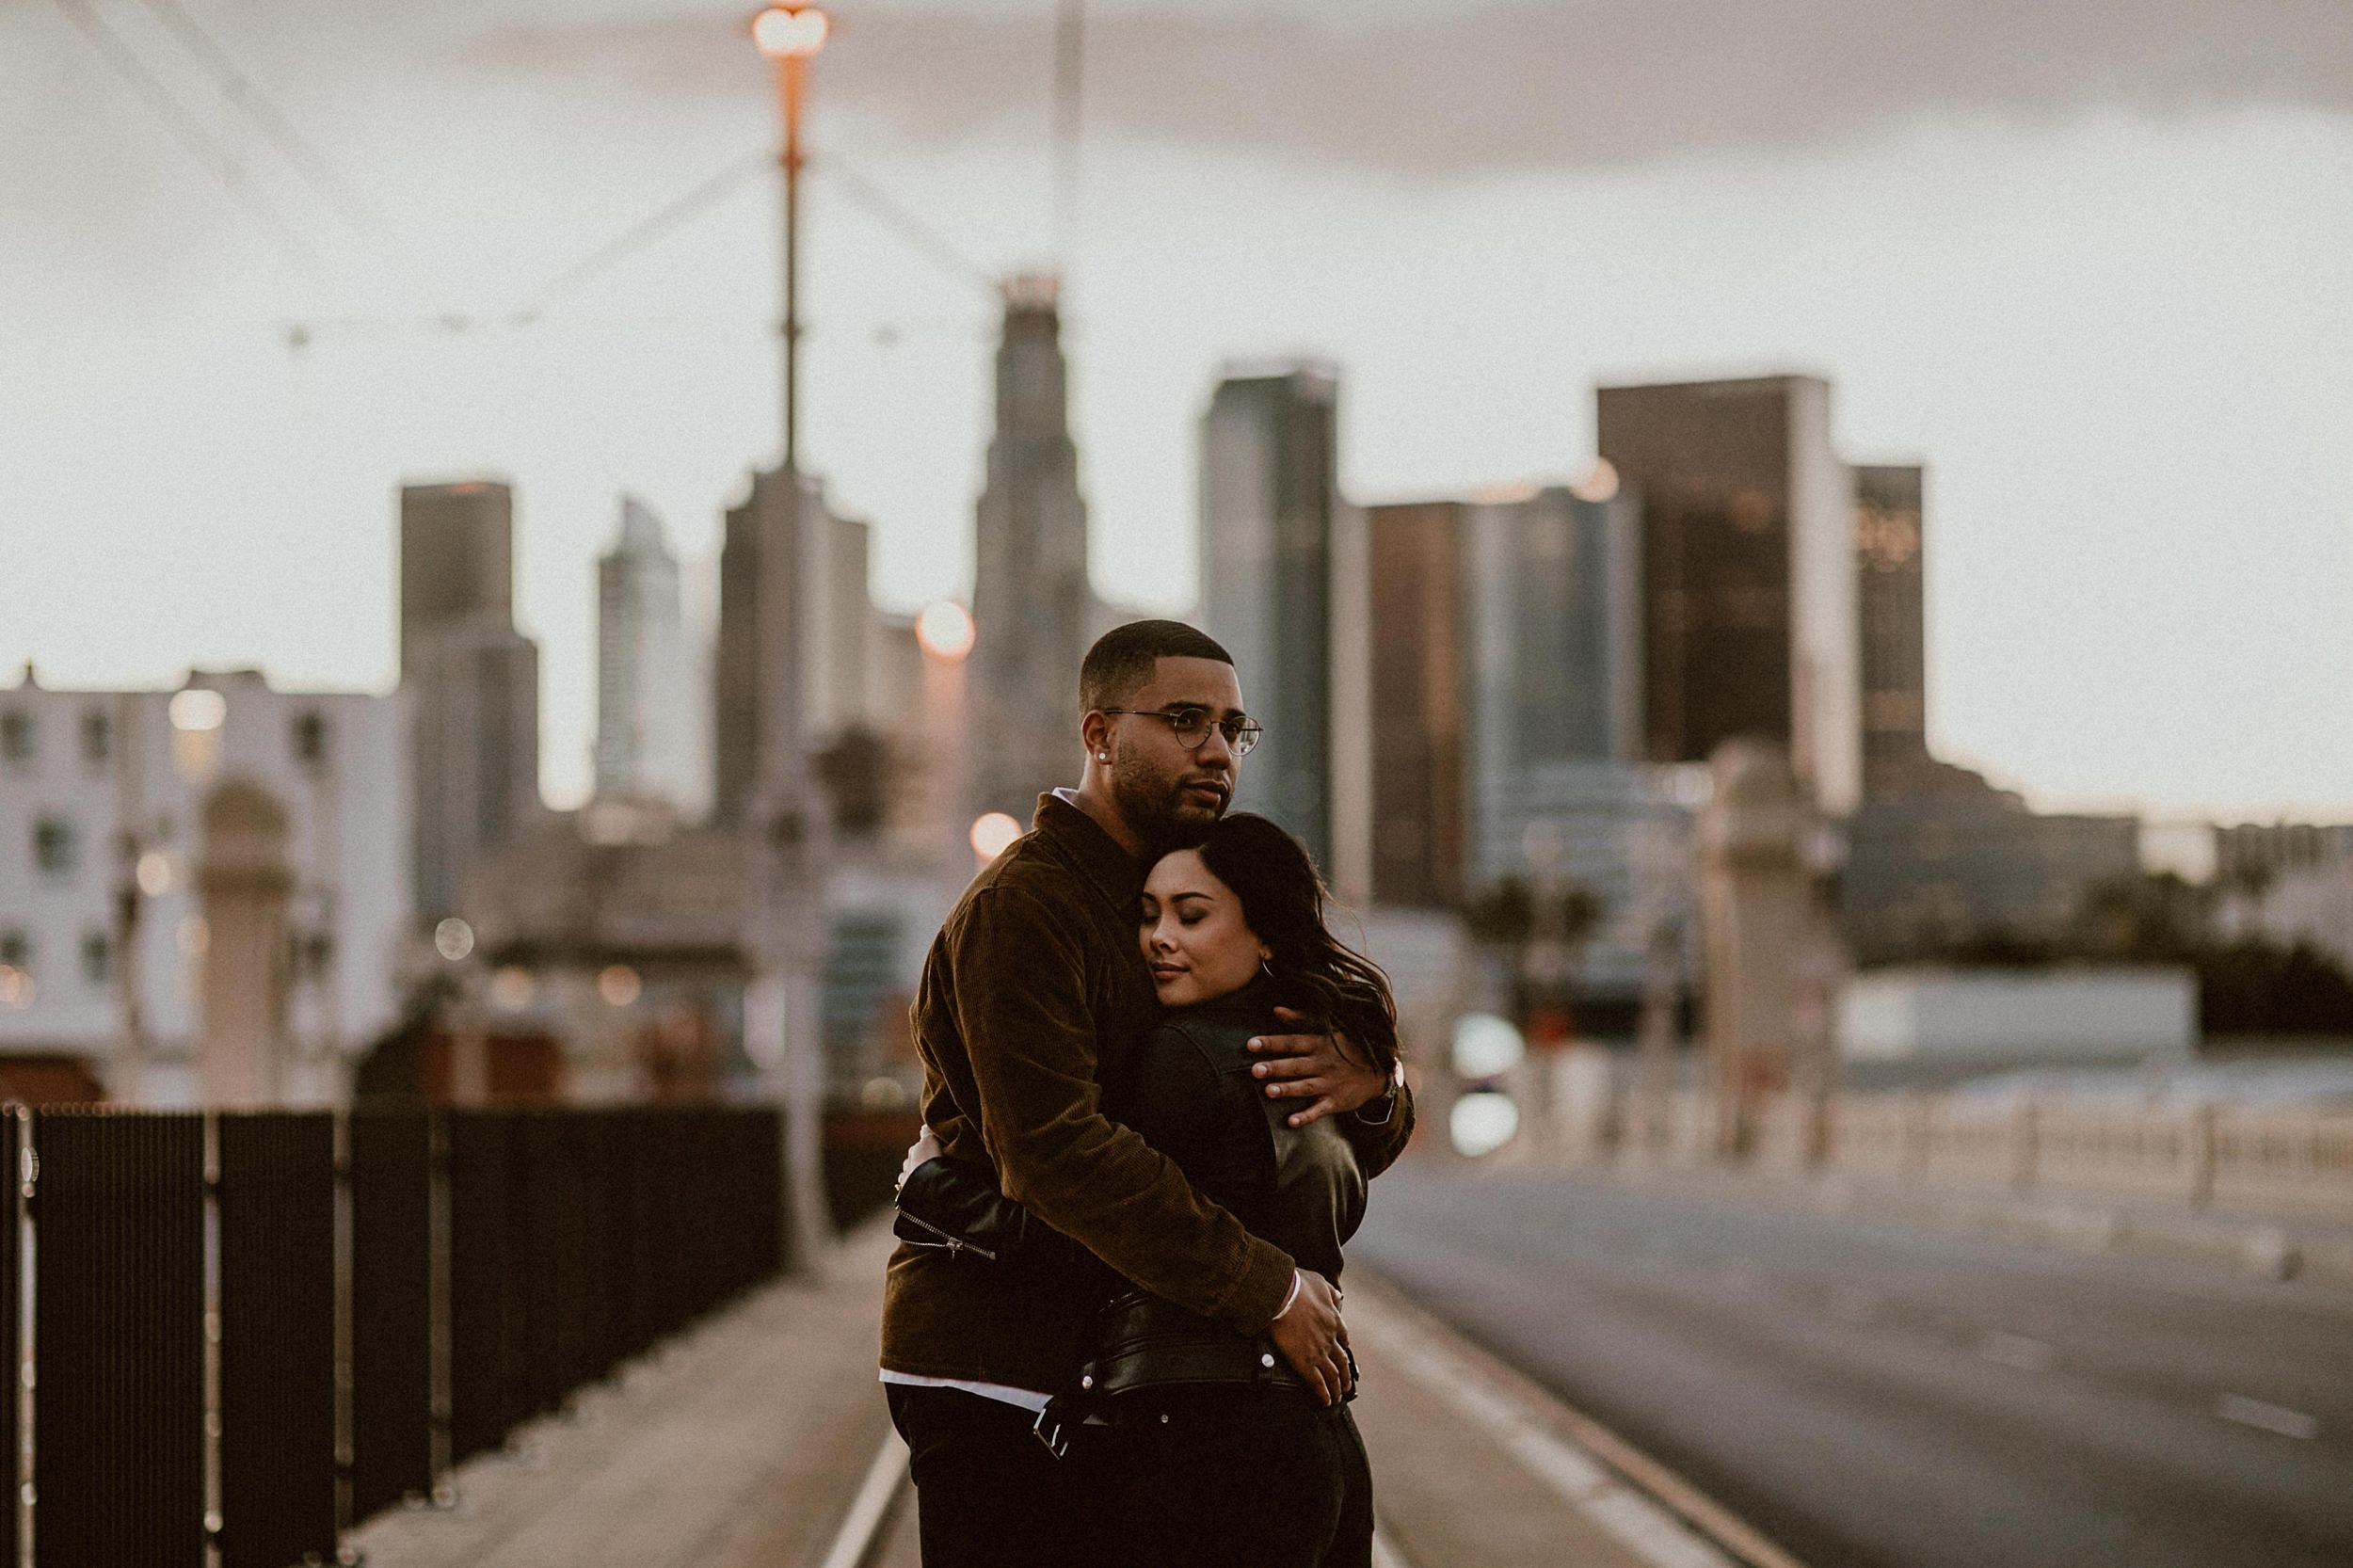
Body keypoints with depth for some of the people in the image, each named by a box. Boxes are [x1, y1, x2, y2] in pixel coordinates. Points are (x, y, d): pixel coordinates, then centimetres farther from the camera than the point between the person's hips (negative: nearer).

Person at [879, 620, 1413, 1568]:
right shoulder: (1020, 908, -13)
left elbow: (1357, 1153, 14)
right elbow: (1053, 1151, -27)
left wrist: (1368, 1092, -13)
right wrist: (1265, 1287, -27)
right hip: (993, 1375, -9)